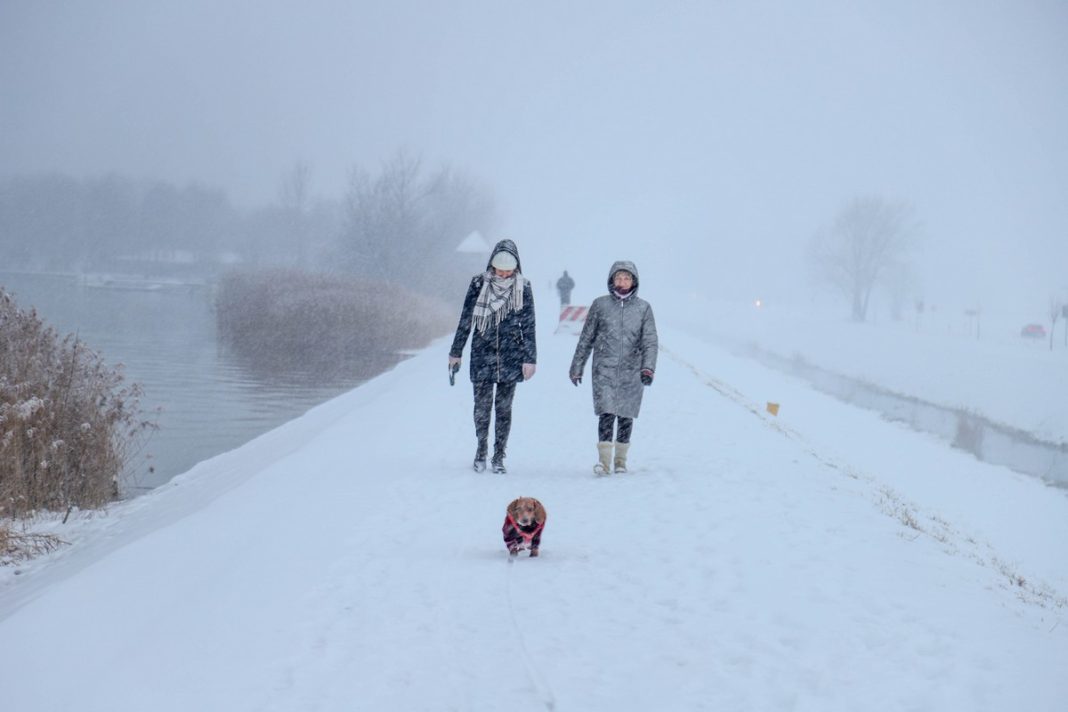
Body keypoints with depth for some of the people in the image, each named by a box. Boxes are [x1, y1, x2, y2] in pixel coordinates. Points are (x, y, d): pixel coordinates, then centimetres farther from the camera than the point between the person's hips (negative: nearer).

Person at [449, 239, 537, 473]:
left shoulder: (522, 288, -1)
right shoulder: (478, 284, 0)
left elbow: (528, 326, 2)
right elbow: (465, 320, 6)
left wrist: (529, 358, -1)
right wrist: (455, 352, 6)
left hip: (510, 358, 0)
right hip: (482, 356, 0)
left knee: (504, 406, 3)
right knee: (482, 405, 1)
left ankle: (499, 455, 12)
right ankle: (481, 449, 20)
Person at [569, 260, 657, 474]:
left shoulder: (643, 308, 4)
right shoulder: (600, 305, 4)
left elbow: (650, 342, 0)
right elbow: (586, 339, 10)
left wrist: (648, 368, -14)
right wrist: (577, 367, 12)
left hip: (631, 372, 1)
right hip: (604, 370, -1)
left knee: (626, 416, 7)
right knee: (606, 413, -13)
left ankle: (621, 460, 19)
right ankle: (604, 460, -13)